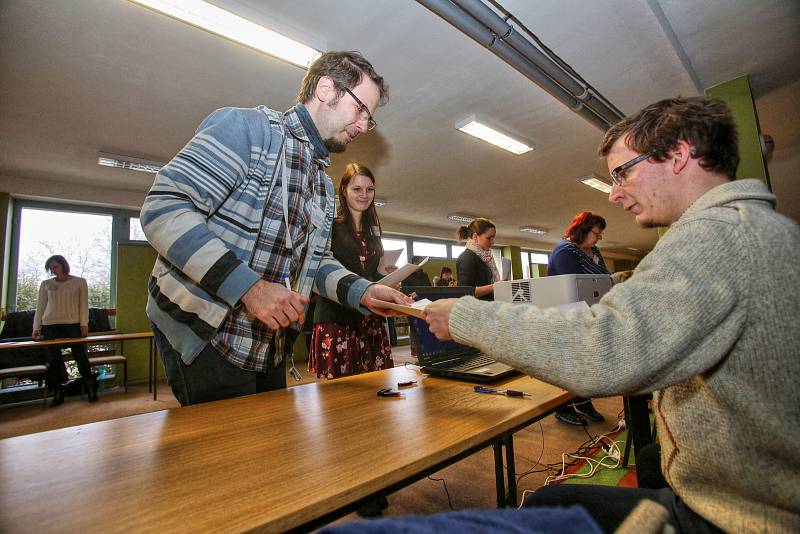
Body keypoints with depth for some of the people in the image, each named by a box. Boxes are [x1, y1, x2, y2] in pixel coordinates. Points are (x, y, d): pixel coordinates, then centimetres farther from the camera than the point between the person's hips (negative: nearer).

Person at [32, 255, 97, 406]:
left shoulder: (80, 282, 6)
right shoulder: (46, 284, 10)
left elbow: (83, 304, 3)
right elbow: (40, 307, 9)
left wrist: (84, 323, -5)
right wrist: (36, 327, 1)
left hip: (73, 324, -2)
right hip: (50, 325, 2)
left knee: (80, 356, -1)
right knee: (53, 359, 4)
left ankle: (91, 389, 9)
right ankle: (58, 394, 14)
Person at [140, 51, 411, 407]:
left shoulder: (324, 185, 14)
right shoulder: (247, 126, -11)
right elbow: (163, 209, -20)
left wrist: (363, 292, -3)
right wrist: (247, 286, -27)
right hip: (204, 336, -7)